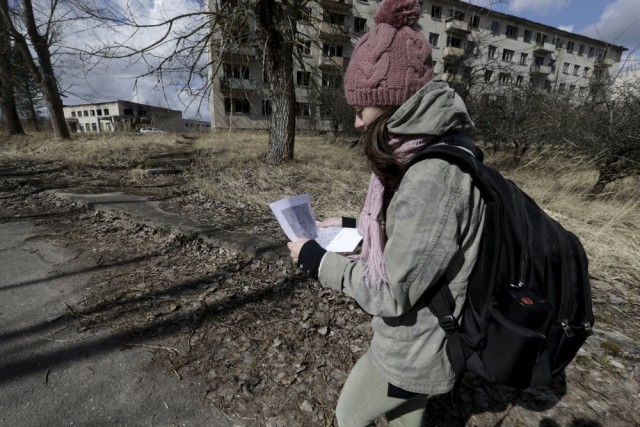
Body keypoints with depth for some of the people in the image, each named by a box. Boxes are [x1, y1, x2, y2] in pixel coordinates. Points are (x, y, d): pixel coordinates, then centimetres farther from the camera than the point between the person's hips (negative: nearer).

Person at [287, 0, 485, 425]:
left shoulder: (432, 176, -33)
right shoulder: (423, 158, -1)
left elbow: (392, 293, -28)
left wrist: (317, 260, -17)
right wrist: (350, 225, 5)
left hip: (411, 352, -8)